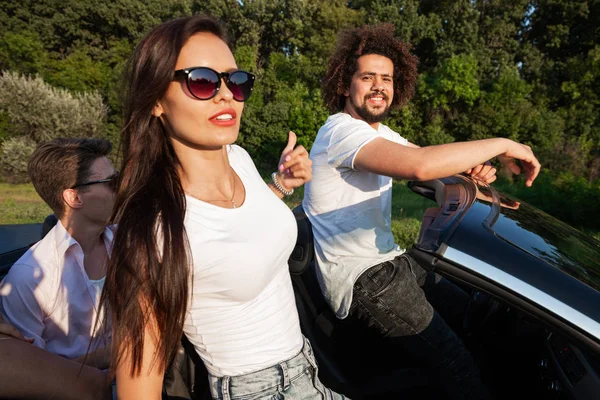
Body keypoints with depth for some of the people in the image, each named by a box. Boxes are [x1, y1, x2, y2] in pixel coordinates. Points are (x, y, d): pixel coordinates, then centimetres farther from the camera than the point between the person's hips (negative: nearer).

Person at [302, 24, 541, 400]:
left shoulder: (382, 134, 13)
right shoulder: (341, 131, -19)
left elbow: (432, 161, 13)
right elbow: (418, 165, -34)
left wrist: (475, 166, -10)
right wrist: (501, 144, -21)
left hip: (389, 258, 10)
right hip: (363, 280, -9)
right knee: (454, 357, -14)